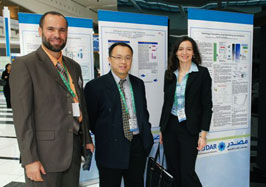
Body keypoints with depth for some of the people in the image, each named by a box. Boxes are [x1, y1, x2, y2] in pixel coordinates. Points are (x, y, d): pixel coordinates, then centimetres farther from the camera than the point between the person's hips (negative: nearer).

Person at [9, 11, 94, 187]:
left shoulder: (74, 66, 12)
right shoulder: (24, 65, -7)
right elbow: (22, 115, -13)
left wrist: (87, 139, 14)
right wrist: (30, 159, -15)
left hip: (74, 151, 6)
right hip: (44, 153, -5)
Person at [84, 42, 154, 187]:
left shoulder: (138, 83, 8)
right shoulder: (95, 86, -9)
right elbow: (90, 118, -3)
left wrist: (146, 132, 9)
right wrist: (104, 136, -1)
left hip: (138, 144, 5)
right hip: (111, 148, -4)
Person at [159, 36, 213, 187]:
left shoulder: (202, 73, -4)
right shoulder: (169, 74, 7)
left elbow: (207, 105, -6)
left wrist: (203, 133, -11)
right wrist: (162, 129, 12)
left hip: (190, 128, -4)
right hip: (170, 127, 5)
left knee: (187, 171, -3)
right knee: (172, 170, 13)